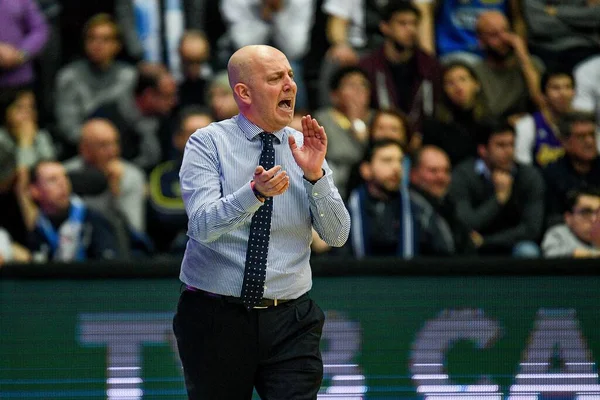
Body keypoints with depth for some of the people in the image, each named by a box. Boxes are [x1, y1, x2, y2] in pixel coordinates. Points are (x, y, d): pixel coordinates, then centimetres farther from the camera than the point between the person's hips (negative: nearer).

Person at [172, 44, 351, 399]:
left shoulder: (303, 147, 7)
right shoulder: (208, 143, -3)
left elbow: (337, 236, 0)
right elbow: (203, 225, -18)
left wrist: (315, 175, -15)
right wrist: (256, 192, -34)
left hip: (290, 323, 2)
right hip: (216, 317, -2)